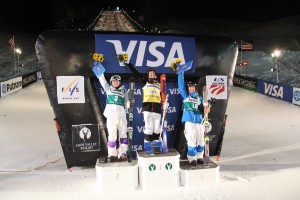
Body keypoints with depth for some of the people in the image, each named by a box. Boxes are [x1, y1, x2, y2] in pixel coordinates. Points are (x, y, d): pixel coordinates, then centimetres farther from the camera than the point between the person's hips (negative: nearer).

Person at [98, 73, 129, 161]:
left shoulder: (124, 91, 19)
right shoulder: (108, 88, 20)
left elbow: (126, 103, 16)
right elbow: (102, 79, 25)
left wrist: (130, 103, -2)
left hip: (121, 115, 1)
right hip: (111, 115, -1)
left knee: (123, 134, -1)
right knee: (112, 135, -1)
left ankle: (123, 153, 1)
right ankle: (112, 154, 8)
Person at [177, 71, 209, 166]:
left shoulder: (199, 98, 18)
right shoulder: (185, 95, 11)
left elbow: (203, 108, 17)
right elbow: (181, 84, 5)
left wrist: (205, 109, -6)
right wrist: (181, 72, 1)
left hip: (199, 121, 3)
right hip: (189, 121, -3)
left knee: (200, 141, 6)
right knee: (191, 141, -5)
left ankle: (199, 157, 20)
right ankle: (192, 159, 5)